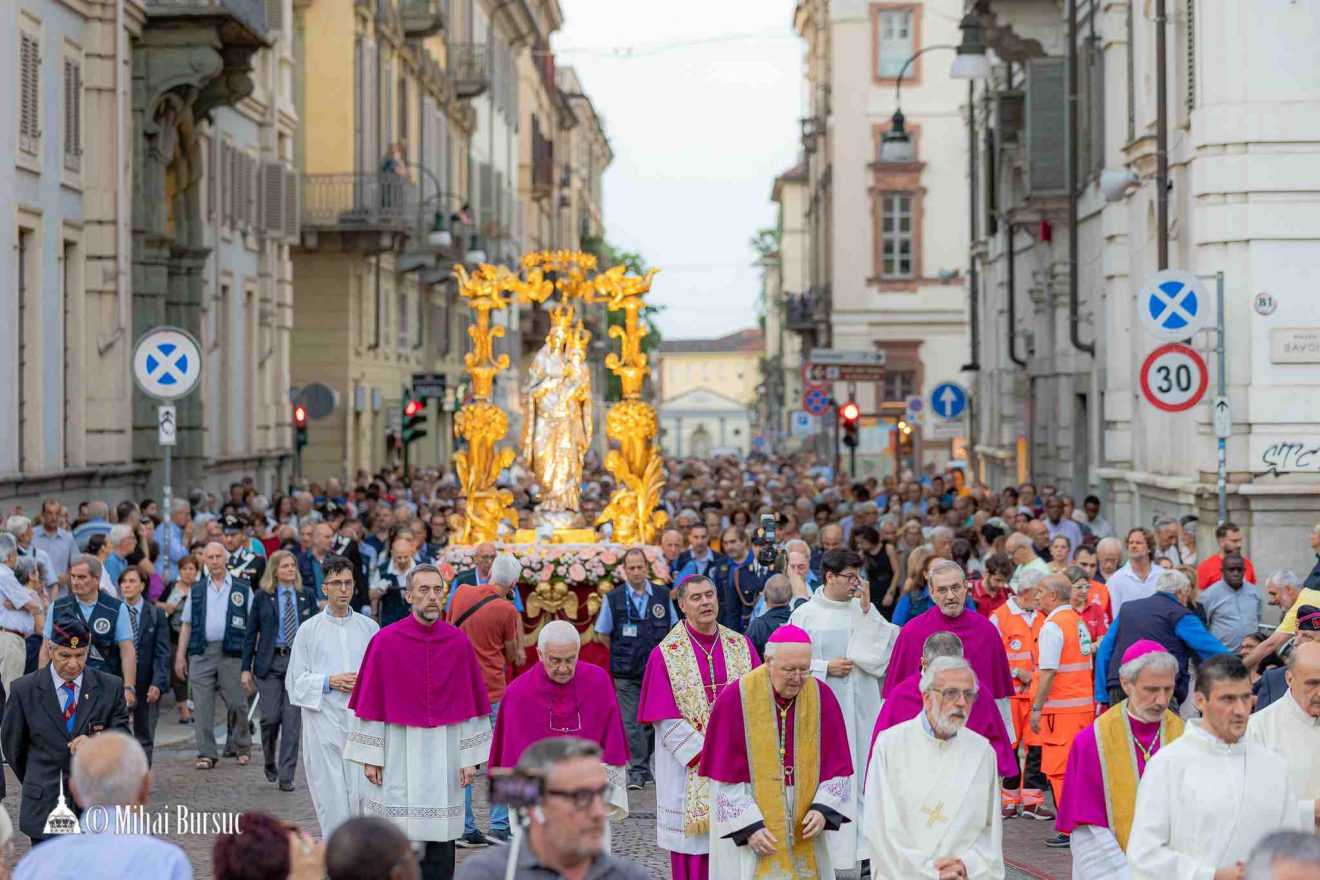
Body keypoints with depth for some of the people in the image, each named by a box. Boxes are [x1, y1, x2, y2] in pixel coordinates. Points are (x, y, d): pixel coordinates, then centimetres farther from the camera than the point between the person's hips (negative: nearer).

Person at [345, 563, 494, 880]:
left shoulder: (459, 643, 1)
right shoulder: (385, 642, -4)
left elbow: (470, 702, 4)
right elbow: (370, 701, -2)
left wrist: (470, 758, 1)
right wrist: (370, 757, -5)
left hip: (443, 754, 2)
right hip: (397, 754, -2)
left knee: (440, 841, 4)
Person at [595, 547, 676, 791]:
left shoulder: (662, 595, 4)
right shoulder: (613, 598, -1)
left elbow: (673, 628, 15)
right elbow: (603, 634, 8)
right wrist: (622, 654, 3)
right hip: (626, 673, -2)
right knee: (631, 722, -5)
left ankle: (644, 763, 22)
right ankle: (637, 771, -2)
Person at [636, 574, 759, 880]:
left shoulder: (741, 646, 6)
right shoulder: (666, 655, -4)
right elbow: (667, 719, -8)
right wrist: (706, 755, -15)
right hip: (690, 769, -3)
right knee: (694, 848, 0)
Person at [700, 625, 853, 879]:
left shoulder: (821, 697, -2)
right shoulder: (734, 700, -10)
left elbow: (838, 764, 4)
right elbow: (724, 777, -8)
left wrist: (823, 809, -10)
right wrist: (748, 827, -14)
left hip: (805, 828, 3)